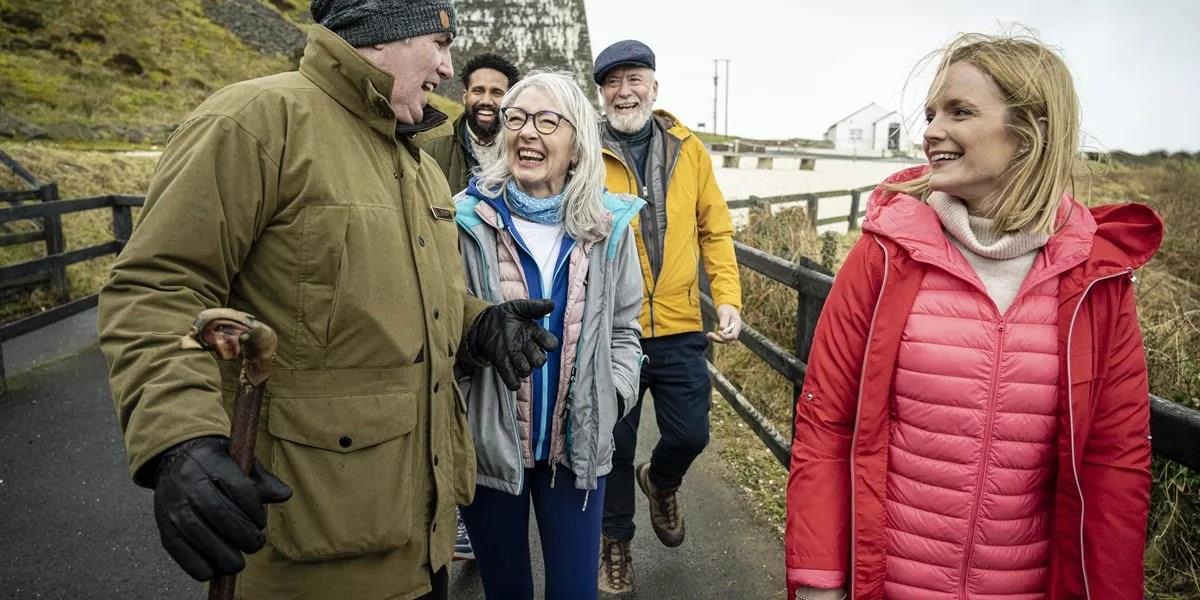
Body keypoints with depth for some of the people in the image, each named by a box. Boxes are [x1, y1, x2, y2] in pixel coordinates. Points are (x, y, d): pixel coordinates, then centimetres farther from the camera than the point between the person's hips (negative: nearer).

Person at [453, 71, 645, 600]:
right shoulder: (468, 220, -10)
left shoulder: (607, 225, 0)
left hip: (577, 445, 2)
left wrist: (613, 395, -5)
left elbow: (624, 329, 8)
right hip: (488, 443, -1)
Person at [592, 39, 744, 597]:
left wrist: (728, 297, -4)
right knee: (615, 443, 11)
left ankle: (659, 482, 46)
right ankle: (616, 539, 35)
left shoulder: (688, 149, 3)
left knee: (689, 434, 10)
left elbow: (715, 230, 7)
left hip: (679, 328, 2)